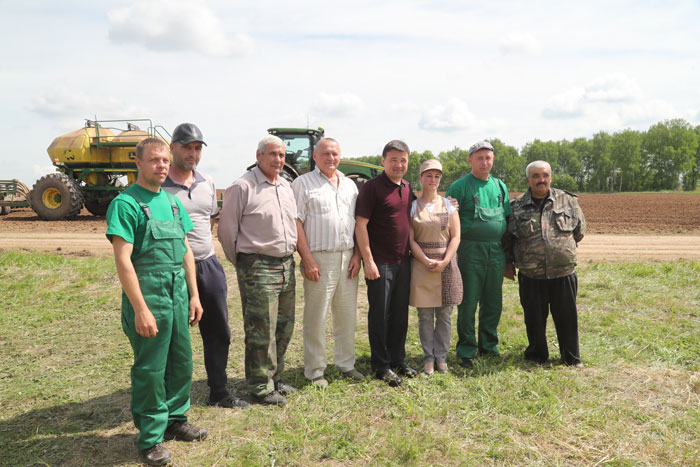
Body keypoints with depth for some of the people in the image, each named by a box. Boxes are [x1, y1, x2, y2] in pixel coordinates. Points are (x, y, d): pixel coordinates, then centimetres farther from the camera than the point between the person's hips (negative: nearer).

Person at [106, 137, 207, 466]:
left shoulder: (173, 201, 11)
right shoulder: (126, 203, -10)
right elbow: (123, 260, -16)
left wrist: (194, 294, 13)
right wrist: (140, 309, -19)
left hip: (178, 294, 7)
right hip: (148, 297, -7)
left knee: (182, 362, 16)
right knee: (149, 370, 5)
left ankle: (176, 420, 35)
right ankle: (150, 438, 21)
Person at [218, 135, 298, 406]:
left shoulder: (286, 187, 14)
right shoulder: (242, 187, -9)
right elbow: (226, 230, -6)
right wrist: (243, 263, 2)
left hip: (286, 266, 8)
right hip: (258, 268, -7)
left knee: (284, 328, 14)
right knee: (261, 330, -2)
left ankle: (274, 378, 29)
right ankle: (260, 387, 13)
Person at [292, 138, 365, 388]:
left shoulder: (349, 184, 15)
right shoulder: (303, 183, 0)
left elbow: (358, 222, 15)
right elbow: (296, 223, -7)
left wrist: (357, 255, 4)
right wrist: (307, 259, -14)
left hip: (348, 258, 5)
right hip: (319, 258, -5)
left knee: (347, 315, 13)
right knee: (316, 318, 1)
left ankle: (346, 364, 27)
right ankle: (315, 370, 14)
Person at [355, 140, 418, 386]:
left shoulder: (408, 189, 12)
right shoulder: (372, 187, -9)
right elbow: (360, 225, -13)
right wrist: (368, 261, -16)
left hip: (403, 262, 7)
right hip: (380, 263, -6)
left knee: (400, 314, 14)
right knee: (380, 314, 2)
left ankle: (398, 360, 28)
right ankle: (381, 365, 16)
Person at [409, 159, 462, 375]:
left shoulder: (449, 205, 8)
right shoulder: (412, 206, 4)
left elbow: (455, 237, 2)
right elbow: (410, 240, -2)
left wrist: (444, 262, -10)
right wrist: (427, 261, -13)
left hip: (446, 264, 1)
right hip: (421, 265, -1)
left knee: (444, 314, 5)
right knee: (425, 315, 4)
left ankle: (441, 357, 17)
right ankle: (428, 357, 16)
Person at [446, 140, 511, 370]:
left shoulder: (500, 186, 14)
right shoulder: (460, 186, -2)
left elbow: (507, 219, 19)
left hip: (496, 252, 5)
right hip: (471, 252, -5)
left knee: (493, 303, 12)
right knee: (468, 303, 0)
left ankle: (488, 346, 27)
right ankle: (466, 351, 12)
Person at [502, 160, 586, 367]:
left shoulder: (568, 201, 3)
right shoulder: (516, 207, 2)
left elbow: (579, 230, 17)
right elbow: (506, 238, 13)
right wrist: (508, 262, 12)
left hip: (563, 274, 0)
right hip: (531, 277, 0)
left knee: (567, 318, 11)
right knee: (534, 319, 11)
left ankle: (572, 358, 29)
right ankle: (537, 356, 30)